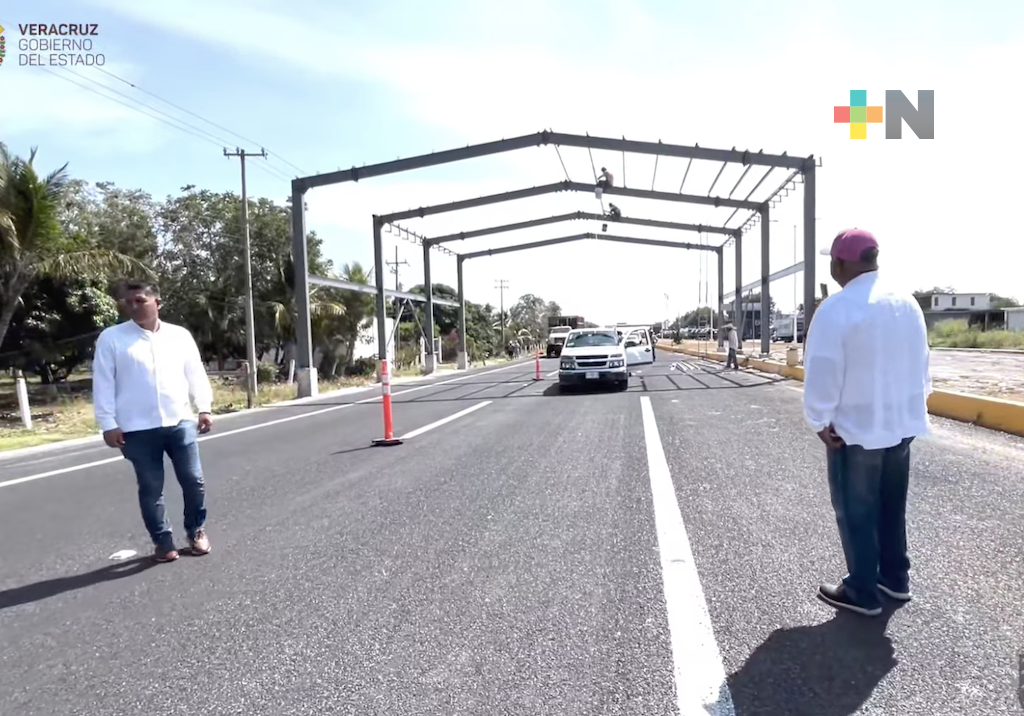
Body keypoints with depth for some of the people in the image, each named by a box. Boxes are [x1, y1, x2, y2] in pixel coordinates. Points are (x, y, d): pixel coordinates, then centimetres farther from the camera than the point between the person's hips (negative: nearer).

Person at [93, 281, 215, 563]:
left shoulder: (180, 335, 7)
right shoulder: (111, 338, 0)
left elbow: (196, 374, 10)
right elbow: (103, 384, -1)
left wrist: (204, 408, 4)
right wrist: (108, 424, -5)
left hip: (181, 423, 2)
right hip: (138, 429, -2)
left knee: (193, 481, 6)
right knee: (150, 488, 7)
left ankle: (196, 531, 25)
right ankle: (162, 541, 21)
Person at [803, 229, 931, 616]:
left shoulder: (835, 309, -20)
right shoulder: (908, 303, 3)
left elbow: (822, 374, -21)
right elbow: (921, 365, 10)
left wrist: (820, 422, -10)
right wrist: (914, 406, 19)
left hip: (855, 429, -7)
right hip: (902, 423, 7)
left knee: (856, 513, 7)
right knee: (892, 506, 21)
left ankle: (862, 592, 17)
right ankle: (895, 576, 35)